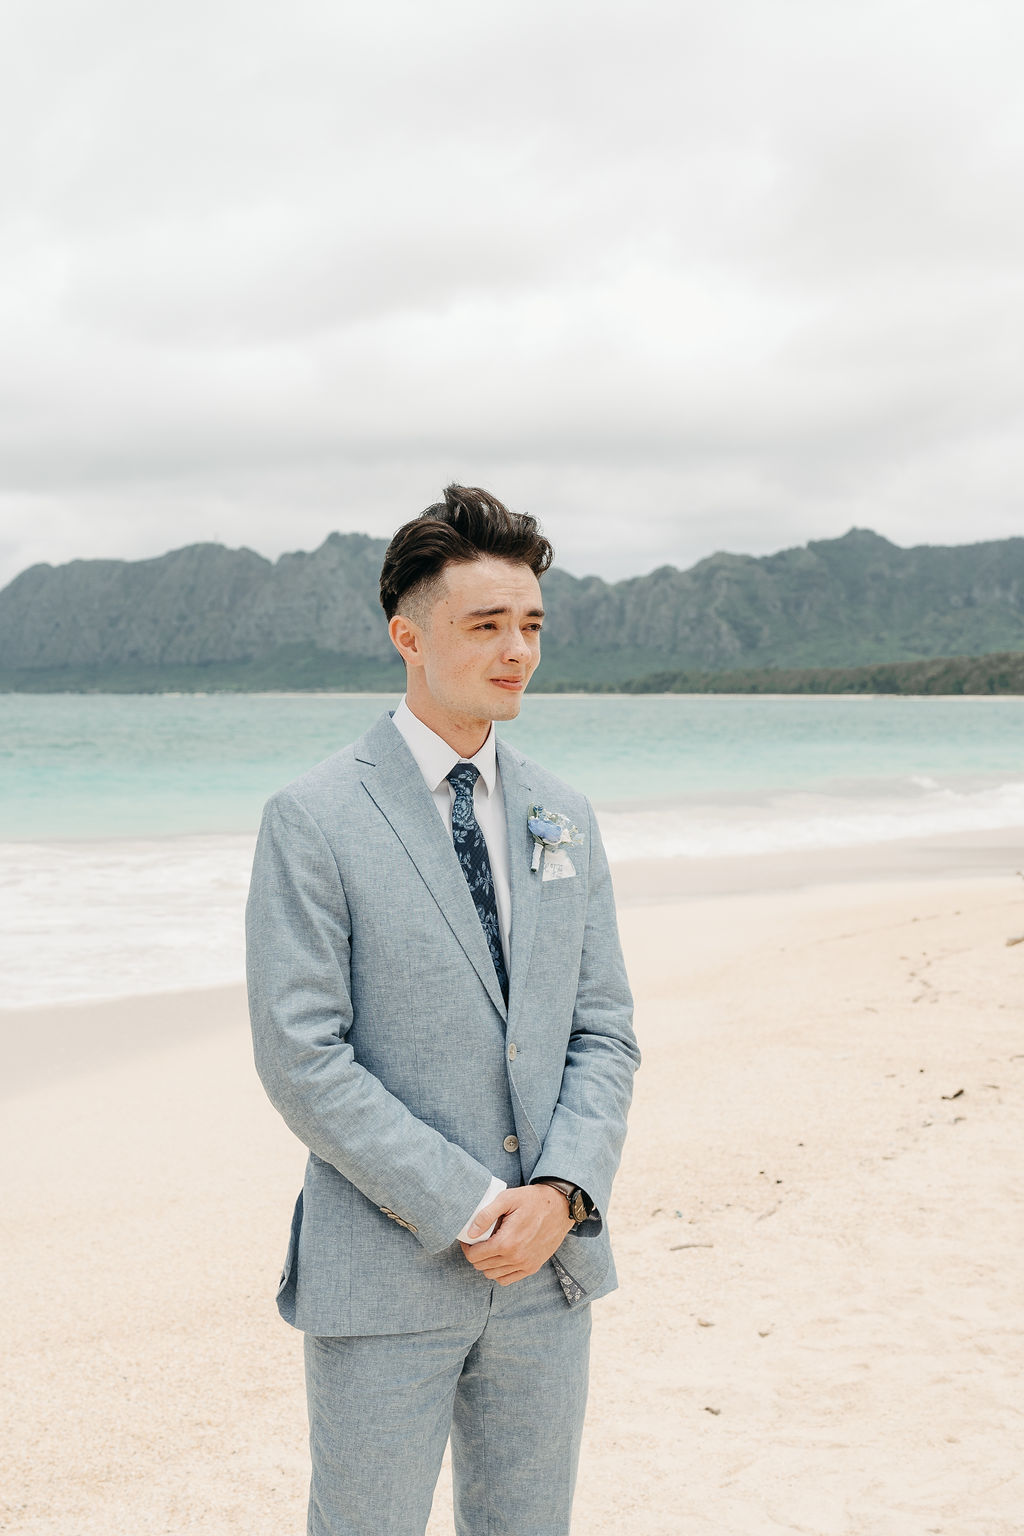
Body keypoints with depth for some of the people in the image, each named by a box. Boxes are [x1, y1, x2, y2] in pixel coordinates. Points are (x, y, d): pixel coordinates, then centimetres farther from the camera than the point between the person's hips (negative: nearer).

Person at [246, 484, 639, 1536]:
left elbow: (604, 1034, 8)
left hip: (551, 1264, 5)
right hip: (386, 1274, -5)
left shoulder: (564, 818, 9)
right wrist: (470, 1209, -16)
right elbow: (301, 1060, -13)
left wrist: (562, 1191, -9)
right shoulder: (313, 820, -8)